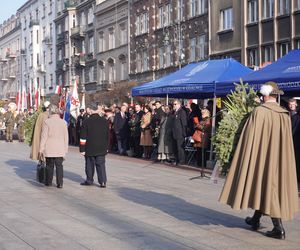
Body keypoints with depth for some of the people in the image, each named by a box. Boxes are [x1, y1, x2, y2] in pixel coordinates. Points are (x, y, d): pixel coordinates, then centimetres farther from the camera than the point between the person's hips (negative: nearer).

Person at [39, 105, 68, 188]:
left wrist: (41, 149, 0)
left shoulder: (47, 122, -8)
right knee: (59, 165, 4)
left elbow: (44, 136, -6)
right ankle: (60, 183, 1)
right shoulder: (63, 122, 1)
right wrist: (65, 149, 14)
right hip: (60, 149, 2)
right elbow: (66, 137, 6)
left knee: (49, 165, 9)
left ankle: (49, 182, 17)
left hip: (49, 148, -2)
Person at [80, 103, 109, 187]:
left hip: (90, 149, -3)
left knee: (90, 164, 11)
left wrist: (82, 149, -4)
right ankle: (103, 181, -3)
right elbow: (108, 135, 8)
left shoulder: (86, 122, -11)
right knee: (101, 164, 4)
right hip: (101, 148, 3)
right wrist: (107, 147, 17)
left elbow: (83, 137, -10)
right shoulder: (104, 121, 1)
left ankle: (89, 180, 21)